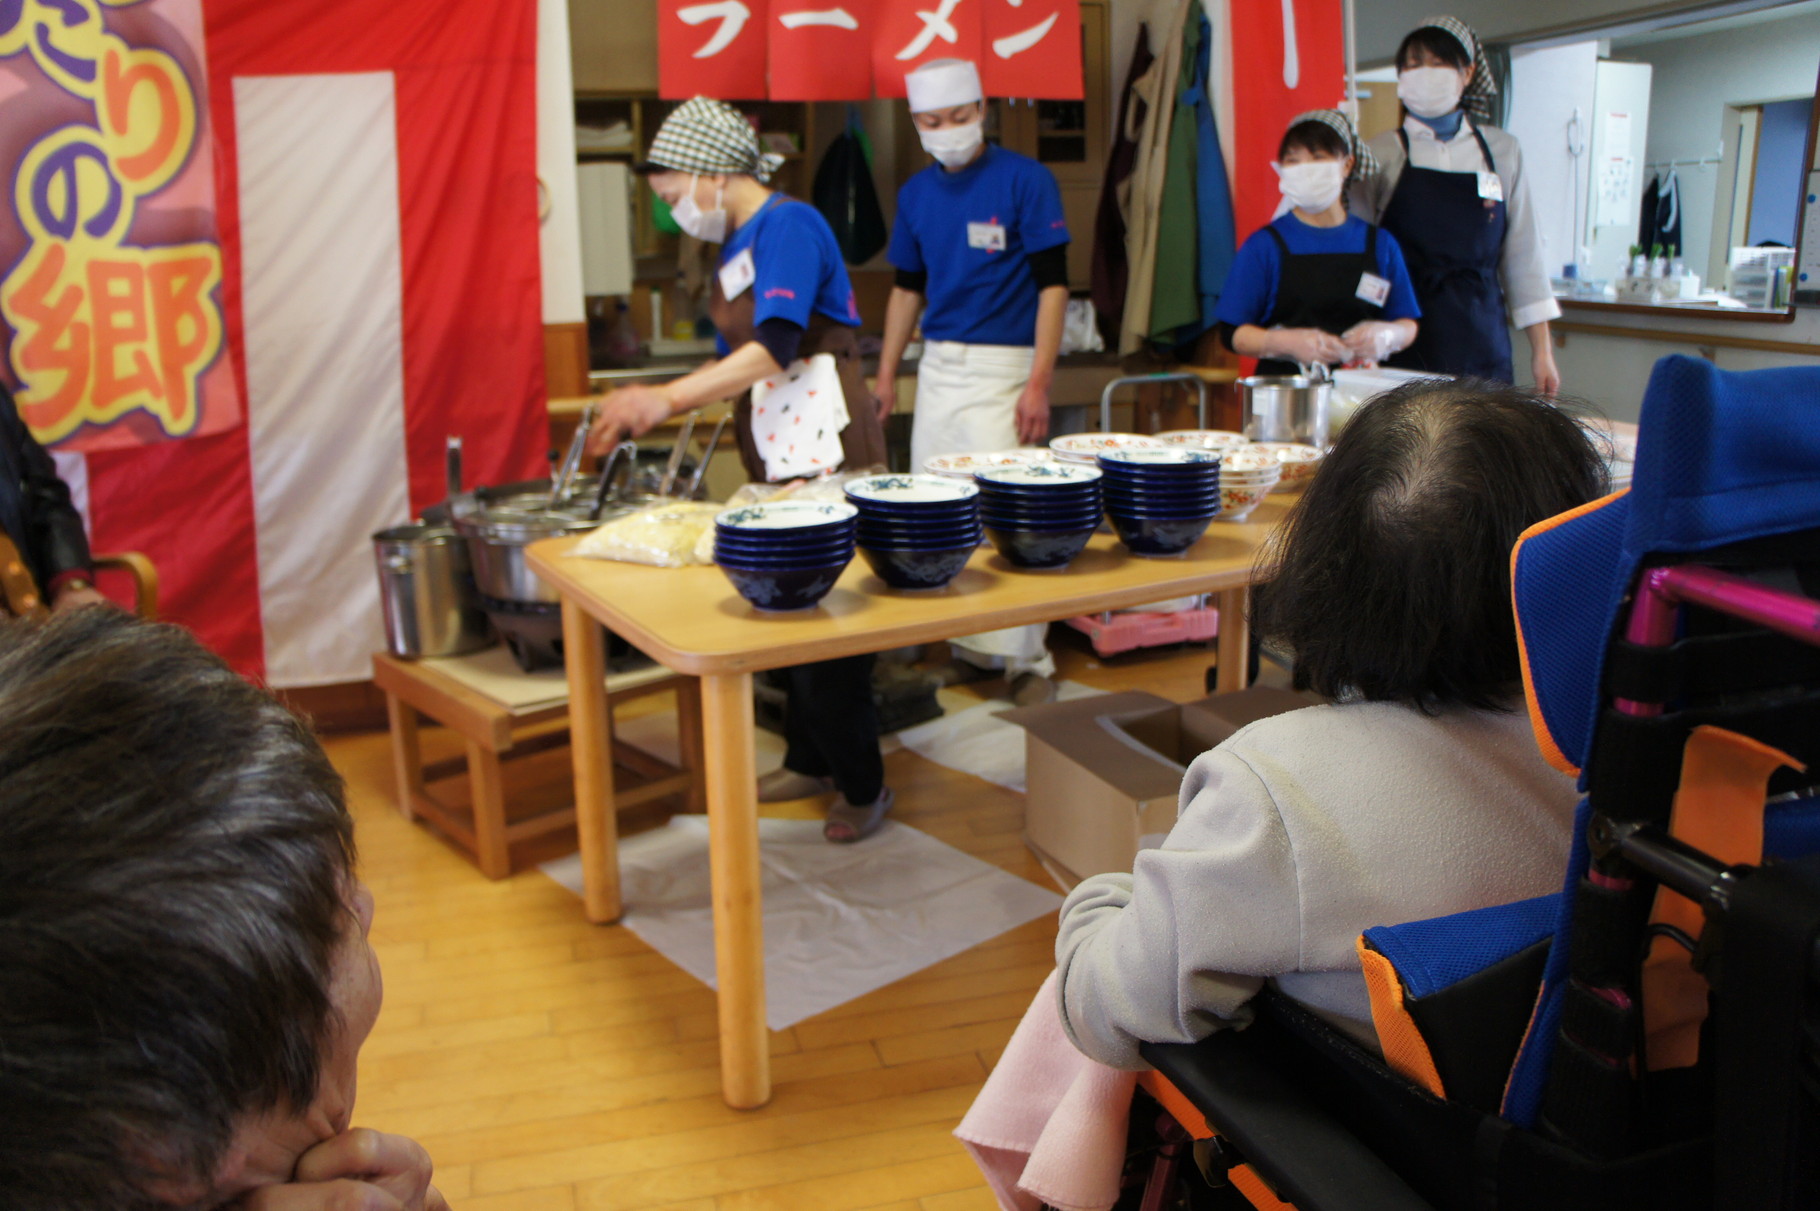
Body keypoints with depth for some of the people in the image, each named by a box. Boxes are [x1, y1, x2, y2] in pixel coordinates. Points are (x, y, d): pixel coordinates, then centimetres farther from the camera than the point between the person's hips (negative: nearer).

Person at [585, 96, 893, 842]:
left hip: (828, 452, -9)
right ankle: (809, 762, 28)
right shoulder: (737, 246, 16)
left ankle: (863, 786, 8)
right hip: (776, 460, 9)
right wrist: (652, 407, 10)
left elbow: (775, 349, -22)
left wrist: (667, 399, -22)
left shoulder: (788, 226, -12)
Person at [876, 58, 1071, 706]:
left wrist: (1039, 384, -15)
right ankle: (966, 647, 18)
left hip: (1001, 366, -6)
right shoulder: (916, 192, 11)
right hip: (936, 365, 6)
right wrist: (886, 373, 12)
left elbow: (1052, 286, -9)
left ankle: (1028, 661, 3)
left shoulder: (1025, 180, -6)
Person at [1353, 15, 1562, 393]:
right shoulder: (1382, 155, 2)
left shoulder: (1502, 152, 10)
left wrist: (1542, 349, 8)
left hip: (1482, 345, 3)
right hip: (1406, 344, -2)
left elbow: (1522, 255, 11)